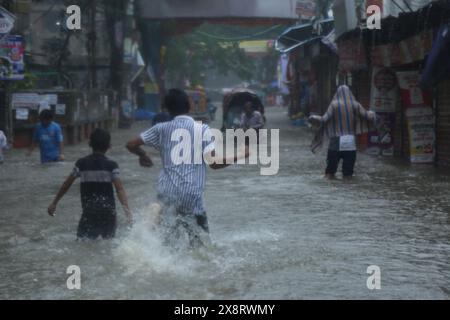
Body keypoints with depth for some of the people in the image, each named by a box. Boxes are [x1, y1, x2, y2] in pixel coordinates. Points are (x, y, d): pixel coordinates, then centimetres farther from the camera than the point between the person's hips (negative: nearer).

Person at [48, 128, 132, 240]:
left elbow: (66, 184, 4)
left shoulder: (82, 164, 1)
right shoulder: (111, 166, -2)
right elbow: (120, 189, -13)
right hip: (108, 212, 1)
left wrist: (54, 203, 14)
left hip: (89, 211, -1)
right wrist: (127, 209, -17)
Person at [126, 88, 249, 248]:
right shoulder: (201, 129, -2)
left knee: (169, 242, 12)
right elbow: (214, 163, -10)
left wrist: (142, 155, 30)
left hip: (167, 193, 3)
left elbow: (131, 145, 10)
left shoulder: (162, 129, 7)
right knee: (201, 244, 3)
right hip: (191, 195, -3)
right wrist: (240, 156, 3)